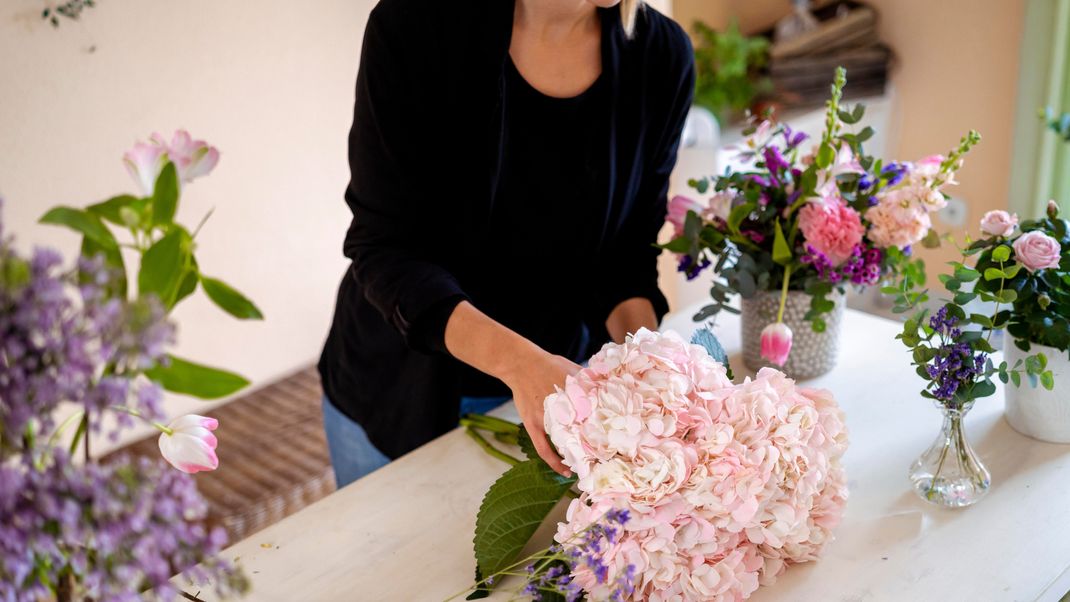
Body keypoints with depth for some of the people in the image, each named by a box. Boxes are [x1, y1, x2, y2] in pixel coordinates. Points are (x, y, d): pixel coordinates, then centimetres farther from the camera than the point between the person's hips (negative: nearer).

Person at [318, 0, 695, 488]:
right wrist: (516, 358, -38)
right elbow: (383, 249, -24)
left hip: (559, 374, 2)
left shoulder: (662, 54, -14)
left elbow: (628, 251, -6)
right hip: (402, 384, -2)